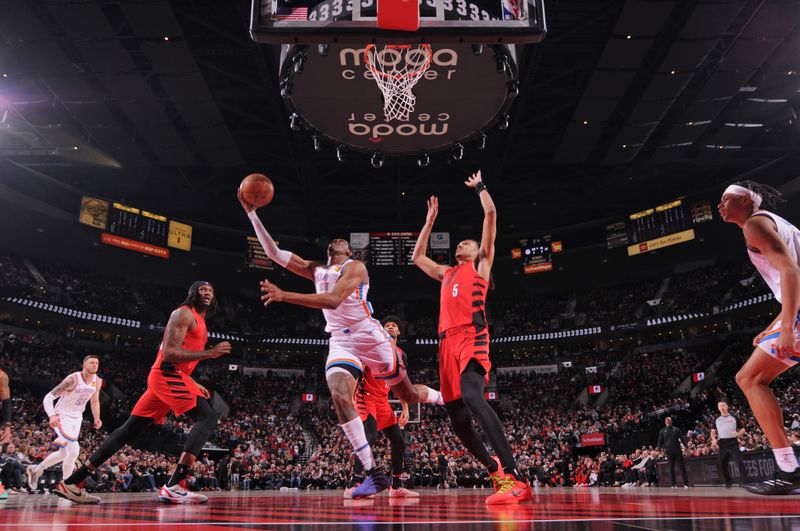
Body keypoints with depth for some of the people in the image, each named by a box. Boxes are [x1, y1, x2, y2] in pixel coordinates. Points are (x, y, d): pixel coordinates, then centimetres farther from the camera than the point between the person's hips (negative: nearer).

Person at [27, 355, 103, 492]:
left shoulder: (97, 381, -3)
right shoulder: (73, 379, -23)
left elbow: (95, 401, 13)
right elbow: (48, 398, -22)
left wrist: (96, 418, -1)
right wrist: (52, 416, -37)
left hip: (77, 418, 8)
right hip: (62, 416, -8)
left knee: (63, 453, 18)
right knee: (74, 451, -19)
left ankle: (35, 470, 42)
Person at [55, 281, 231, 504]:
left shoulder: (200, 322, 25)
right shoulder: (184, 314, -6)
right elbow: (170, 353, -19)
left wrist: (195, 385, 23)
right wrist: (210, 353, -19)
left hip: (165, 377, 10)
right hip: (168, 375, -10)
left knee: (129, 430, 10)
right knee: (207, 418, -19)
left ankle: (72, 482, 14)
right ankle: (173, 487, -27)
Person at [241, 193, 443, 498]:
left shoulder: (355, 266, -5)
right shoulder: (315, 270, 16)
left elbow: (333, 300, -22)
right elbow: (274, 253, 12)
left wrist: (285, 296, -29)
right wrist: (251, 213, 4)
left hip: (370, 336, -4)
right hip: (340, 342, 4)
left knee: (408, 395, 5)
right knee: (339, 397, -23)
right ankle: (374, 474, -17)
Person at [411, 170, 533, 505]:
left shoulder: (480, 264, 16)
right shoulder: (447, 274, 32)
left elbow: (490, 214, 11)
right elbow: (417, 257, 42)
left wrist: (479, 186, 26)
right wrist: (430, 220, 44)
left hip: (471, 339, -7)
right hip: (447, 343, 7)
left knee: (472, 398, -30)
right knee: (457, 417, 2)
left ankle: (515, 479, -33)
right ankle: (496, 472, 18)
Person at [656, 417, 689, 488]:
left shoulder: (676, 429, 10)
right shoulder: (662, 431, 10)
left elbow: (682, 438, 6)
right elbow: (660, 441, 8)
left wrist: (685, 445, -9)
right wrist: (659, 448, -8)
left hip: (678, 450, 0)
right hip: (669, 452, 0)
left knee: (682, 466, -3)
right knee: (671, 468, 2)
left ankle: (686, 483, 1)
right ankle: (674, 484, 7)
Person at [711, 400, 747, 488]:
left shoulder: (734, 418, 8)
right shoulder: (717, 420, 14)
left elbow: (742, 429, 9)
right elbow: (713, 431, 16)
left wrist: (738, 433, -13)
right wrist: (714, 439, -3)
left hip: (733, 442, -3)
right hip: (722, 444, 3)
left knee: (739, 462, -16)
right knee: (722, 463, 4)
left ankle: (745, 481, -12)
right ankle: (728, 482, 16)